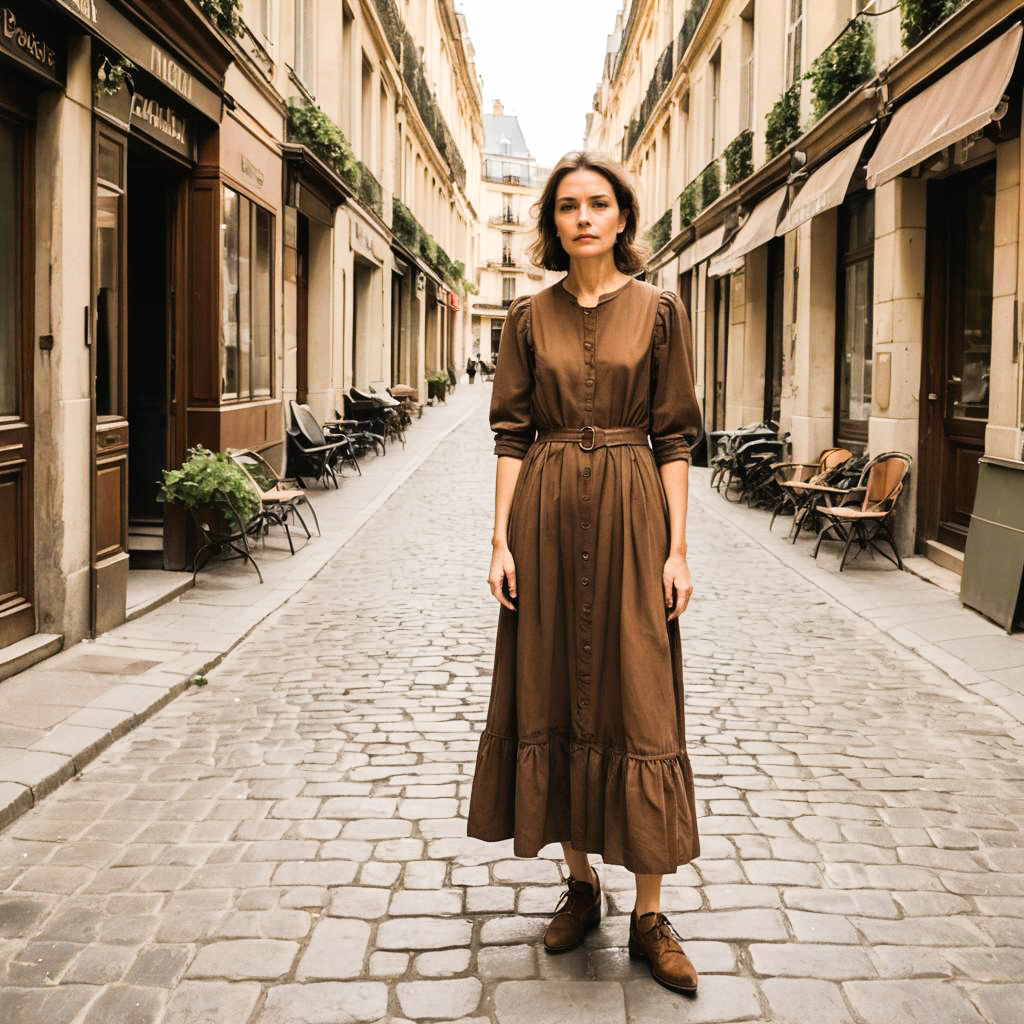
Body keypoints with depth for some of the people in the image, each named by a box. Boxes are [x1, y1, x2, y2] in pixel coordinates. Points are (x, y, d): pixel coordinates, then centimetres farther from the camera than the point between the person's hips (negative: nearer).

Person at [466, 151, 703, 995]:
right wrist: (501, 539, -3)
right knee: (554, 696, 7)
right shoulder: (529, 318, 6)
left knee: (638, 704, -1)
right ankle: (580, 884, 23)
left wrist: (678, 548, -6)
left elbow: (675, 436, 0)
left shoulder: (659, 311, 2)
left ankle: (649, 914, 8)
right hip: (546, 514, 2)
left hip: (630, 515, -2)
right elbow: (511, 433, 4)